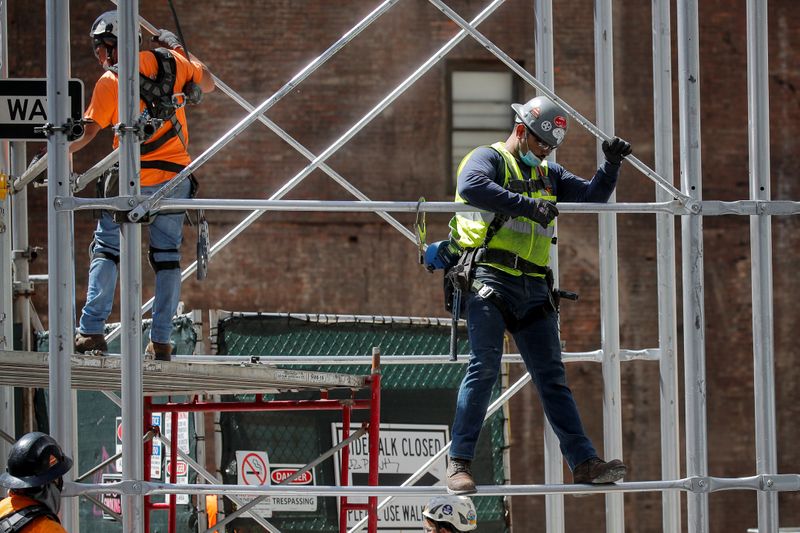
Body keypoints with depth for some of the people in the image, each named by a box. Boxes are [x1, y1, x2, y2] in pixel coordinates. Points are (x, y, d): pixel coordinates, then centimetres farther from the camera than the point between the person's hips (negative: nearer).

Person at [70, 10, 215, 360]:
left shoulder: (109, 81, -6)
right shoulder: (169, 62, 5)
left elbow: (87, 133, -9)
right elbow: (208, 85, 22)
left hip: (132, 179, -3)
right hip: (175, 175, 3)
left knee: (106, 249, 5)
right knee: (167, 256, 9)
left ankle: (91, 330, -6)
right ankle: (161, 341, 5)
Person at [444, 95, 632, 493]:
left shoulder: (548, 175, 24)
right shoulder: (489, 159, 0)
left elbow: (593, 196, 23)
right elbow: (472, 187, -22)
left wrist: (612, 164, 6)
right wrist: (526, 205, -27)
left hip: (534, 288, 7)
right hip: (490, 281, -7)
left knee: (552, 376, 5)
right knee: (484, 367, -14)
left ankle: (584, 462, 3)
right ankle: (460, 462, -12)